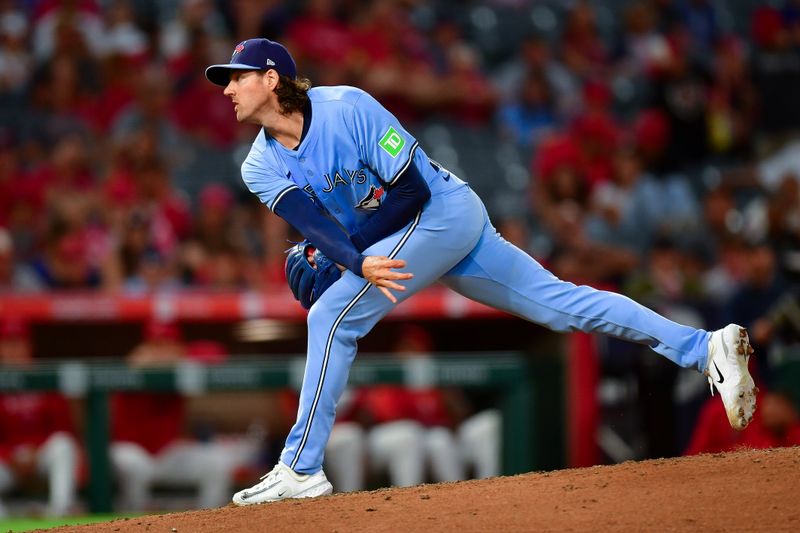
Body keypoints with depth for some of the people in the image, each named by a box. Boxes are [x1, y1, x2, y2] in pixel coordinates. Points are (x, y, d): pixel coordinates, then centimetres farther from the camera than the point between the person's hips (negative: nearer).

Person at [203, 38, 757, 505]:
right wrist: (359, 262, -29)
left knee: (332, 314, -18)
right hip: (423, 233, 8)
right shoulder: (261, 169, 2)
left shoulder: (346, 107, -19)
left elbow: (412, 189, -19)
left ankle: (301, 470, -14)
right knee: (560, 301, 5)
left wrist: (342, 248, -19)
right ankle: (704, 347, 4)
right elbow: (313, 224, -11)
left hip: (445, 209, -8)